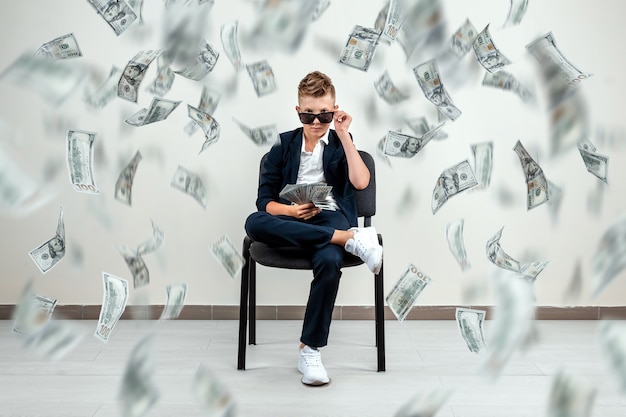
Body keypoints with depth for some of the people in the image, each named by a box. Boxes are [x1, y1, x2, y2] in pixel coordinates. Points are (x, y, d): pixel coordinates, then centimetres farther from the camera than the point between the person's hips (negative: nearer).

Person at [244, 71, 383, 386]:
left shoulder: (340, 144, 15)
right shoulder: (284, 145, 15)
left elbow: (360, 182, -7)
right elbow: (265, 201, 7)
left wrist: (344, 136, -5)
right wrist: (291, 210, -14)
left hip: (331, 218, -1)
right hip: (291, 223, 1)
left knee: (329, 262, -37)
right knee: (253, 223, -34)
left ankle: (310, 349, -25)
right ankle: (350, 239, -35)